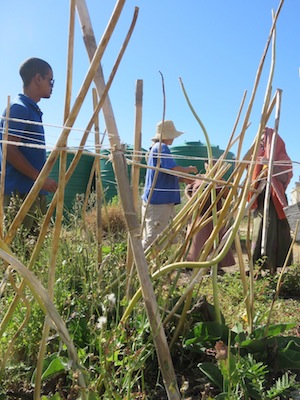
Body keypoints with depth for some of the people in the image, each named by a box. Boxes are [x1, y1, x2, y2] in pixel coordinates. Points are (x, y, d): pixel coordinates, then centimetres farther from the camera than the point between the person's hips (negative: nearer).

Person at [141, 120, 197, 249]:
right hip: (158, 201, -10)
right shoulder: (161, 147, -11)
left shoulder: (156, 147, 20)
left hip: (161, 201, 10)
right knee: (152, 240, -9)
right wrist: (189, 169, -3)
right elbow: (174, 169, -22)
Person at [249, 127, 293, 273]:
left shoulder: (282, 158, 1)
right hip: (260, 200, 6)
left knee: (272, 233, -10)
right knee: (258, 233, 3)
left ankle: (270, 267, -10)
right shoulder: (262, 158, 19)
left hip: (273, 201, -6)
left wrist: (270, 165, -26)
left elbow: (286, 175, -15)